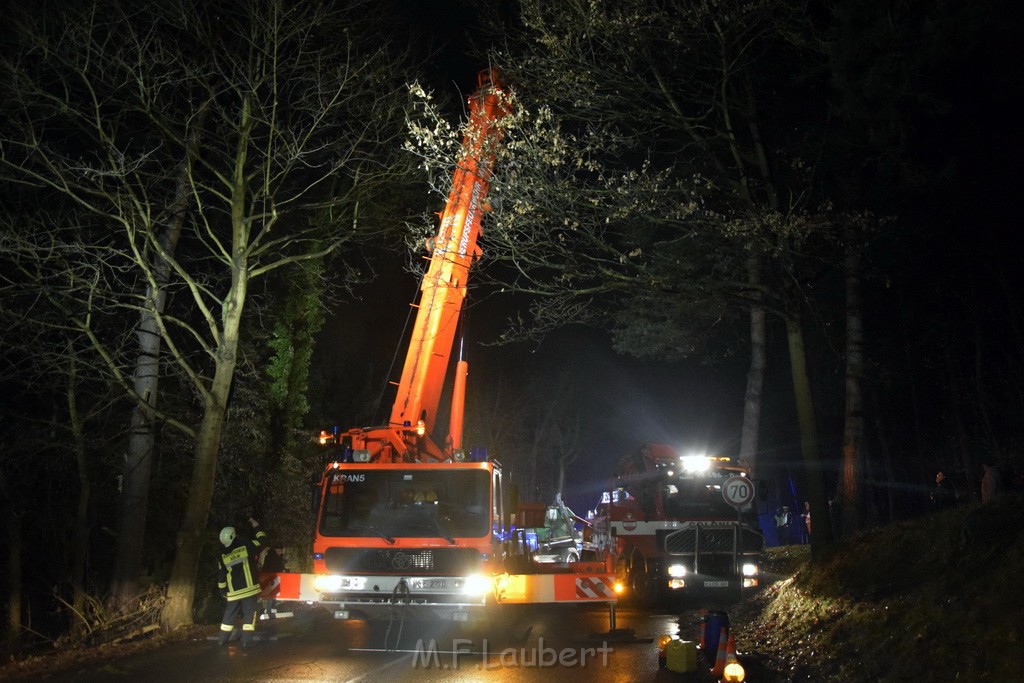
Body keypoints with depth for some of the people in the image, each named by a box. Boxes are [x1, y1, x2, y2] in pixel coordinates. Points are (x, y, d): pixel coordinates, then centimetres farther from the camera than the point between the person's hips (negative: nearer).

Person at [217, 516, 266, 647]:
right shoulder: (246, 546, -6)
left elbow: (222, 576, 6)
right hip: (249, 589, -3)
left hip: (233, 592, 3)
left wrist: (223, 591, 16)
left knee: (229, 614, 16)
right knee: (249, 614, 1)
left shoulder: (223, 557, 3)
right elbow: (262, 539, 5)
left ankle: (223, 639, 21)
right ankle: (246, 640, -4)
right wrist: (256, 527, 18)